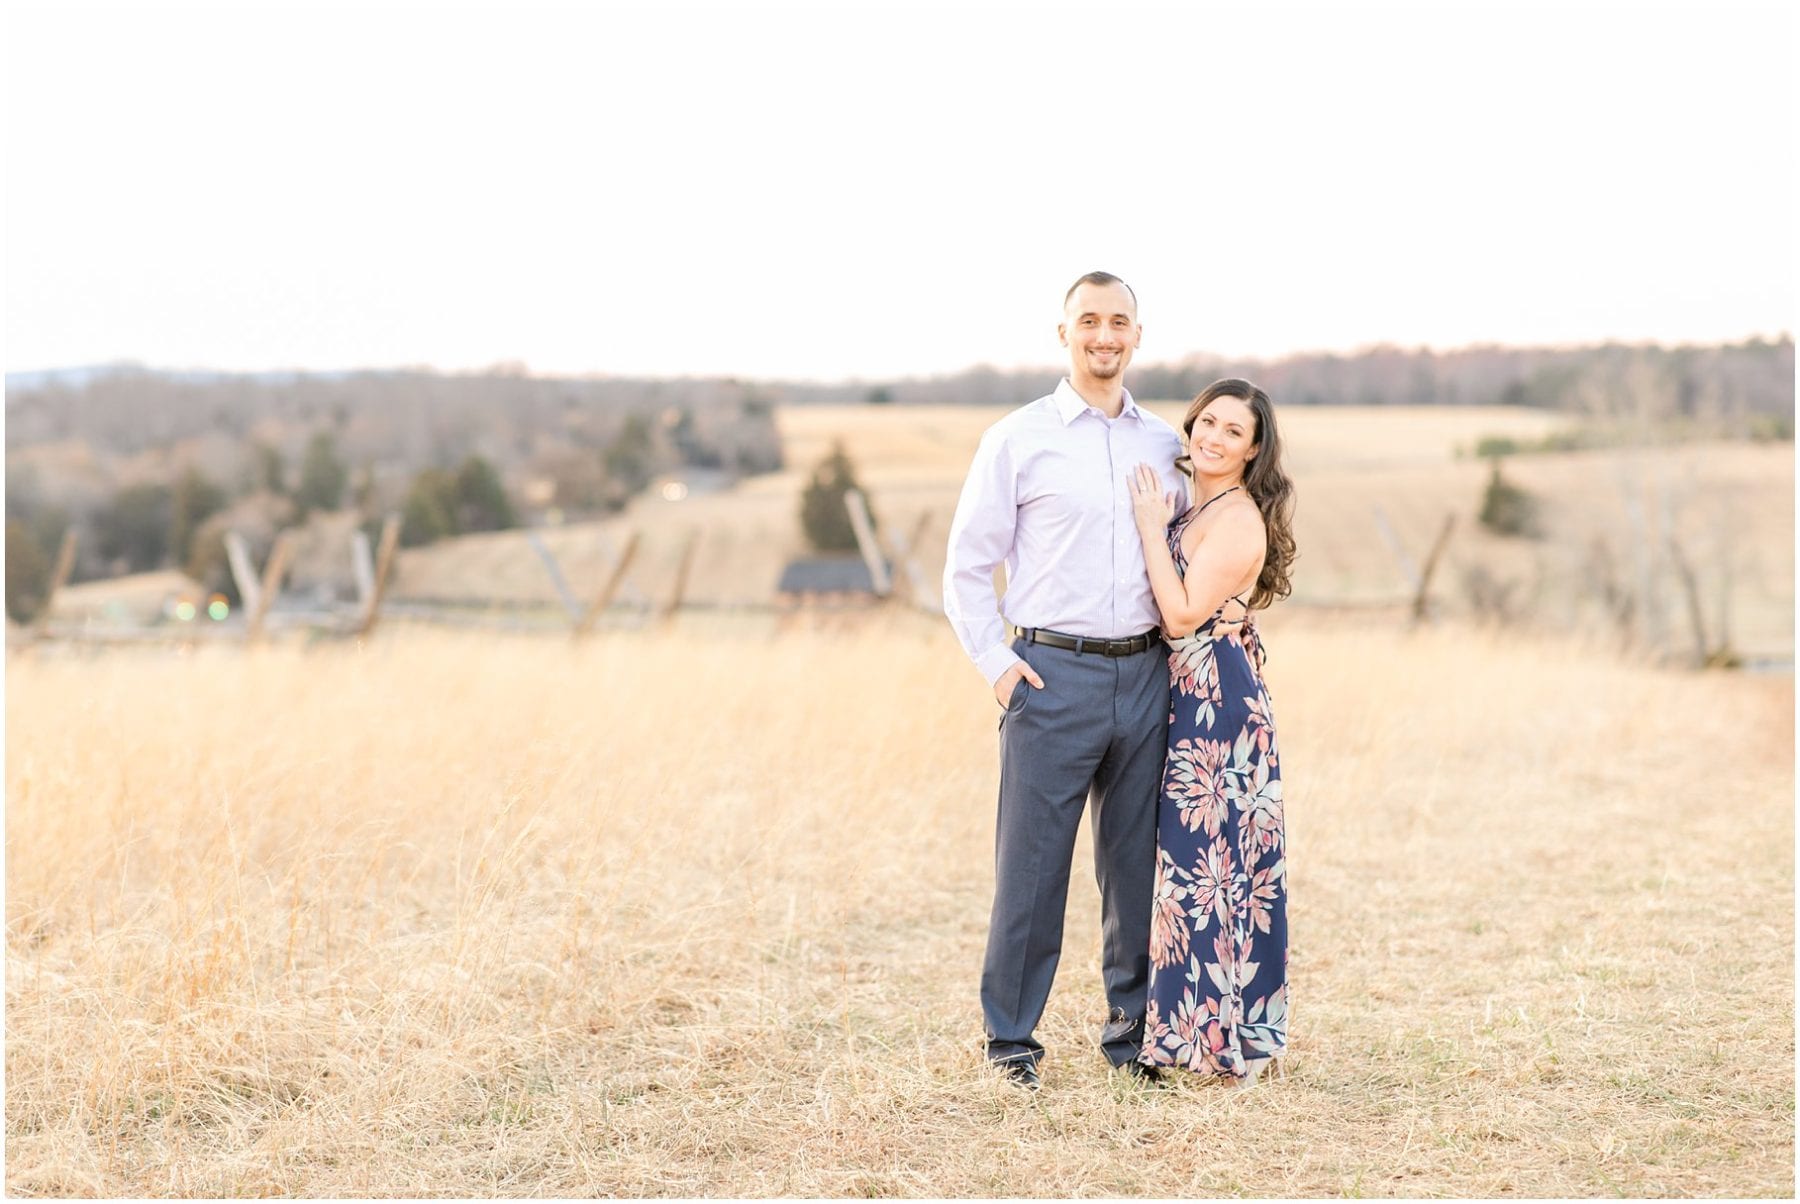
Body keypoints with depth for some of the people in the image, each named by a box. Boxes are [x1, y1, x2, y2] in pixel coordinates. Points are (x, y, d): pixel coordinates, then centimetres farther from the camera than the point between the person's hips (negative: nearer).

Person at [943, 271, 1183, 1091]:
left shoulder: (1166, 445, 12)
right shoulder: (1017, 440, 1)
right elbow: (966, 569, 3)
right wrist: (997, 664, -7)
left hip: (1145, 677, 4)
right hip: (1053, 676, -3)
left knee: (1136, 863, 9)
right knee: (1030, 867, -2)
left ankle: (1133, 1032, 19)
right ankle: (1011, 1041, 7)